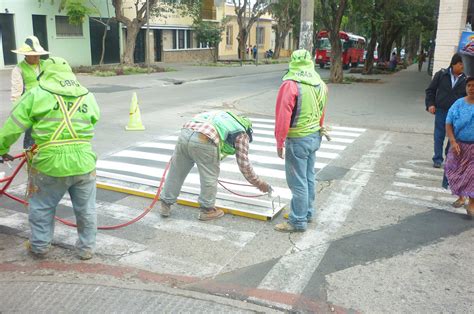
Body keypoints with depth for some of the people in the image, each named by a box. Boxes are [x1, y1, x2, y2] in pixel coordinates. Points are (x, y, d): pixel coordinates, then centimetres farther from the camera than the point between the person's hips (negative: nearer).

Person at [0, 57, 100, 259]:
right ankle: (86, 248, 29)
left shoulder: (36, 95, -2)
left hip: (50, 164, -2)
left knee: (41, 207, 20)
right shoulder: (88, 97, 7)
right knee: (86, 210, 17)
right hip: (83, 164, 2)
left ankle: (39, 246, 34)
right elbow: (93, 122, 9)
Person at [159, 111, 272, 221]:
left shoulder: (223, 115, 36)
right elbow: (244, 164, 18)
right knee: (209, 177, 15)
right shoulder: (241, 134, 19)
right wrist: (259, 184, 30)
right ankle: (207, 210, 28)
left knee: (176, 173, 20)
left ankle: (166, 205, 33)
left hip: (185, 132, 6)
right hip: (204, 141, -6)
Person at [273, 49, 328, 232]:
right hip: (315, 137, 8)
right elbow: (321, 114, 14)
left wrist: (280, 142, -11)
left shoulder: (290, 85, -18)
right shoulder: (320, 84, 6)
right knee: (309, 177, 18)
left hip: (298, 140, -8)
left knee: (297, 182, 0)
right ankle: (308, 212, 31)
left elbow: (283, 117, -18)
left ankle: (298, 221, 8)